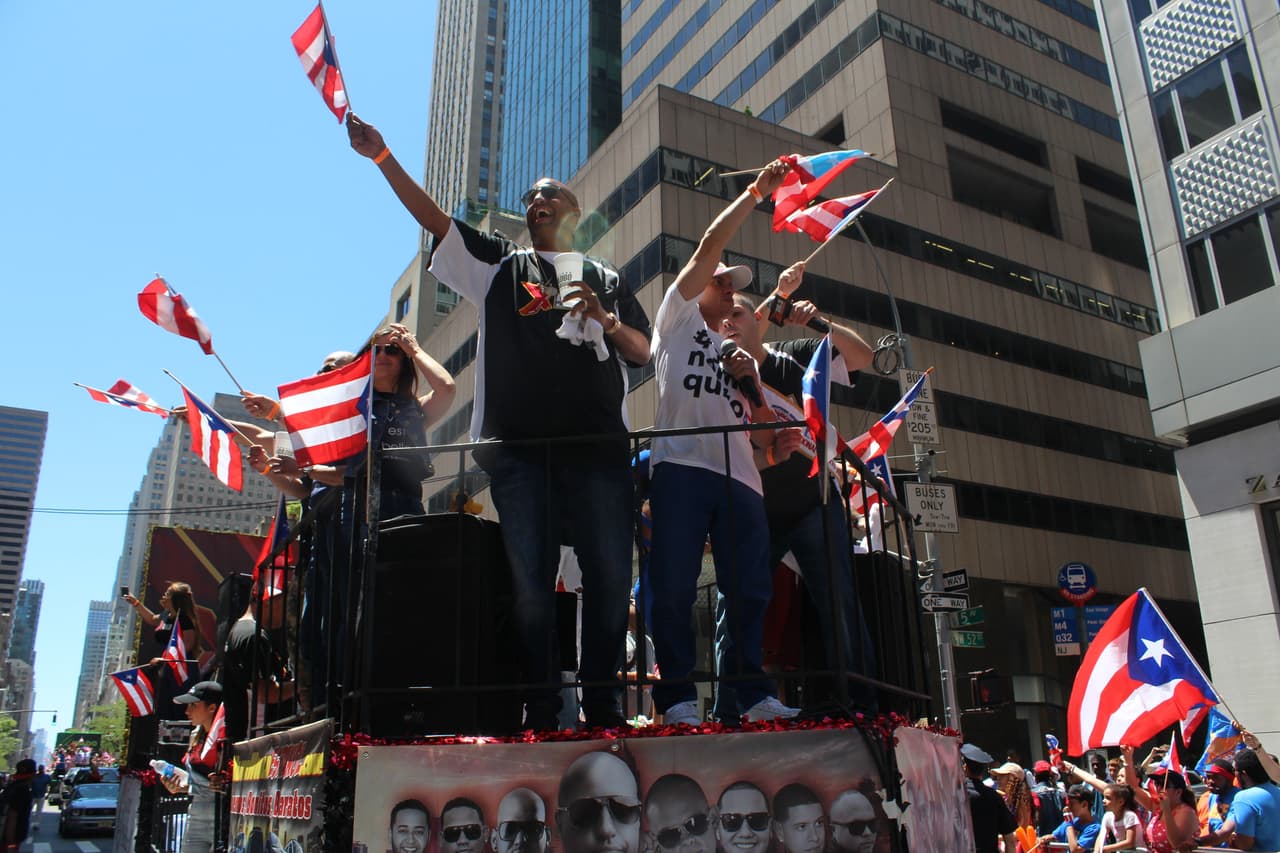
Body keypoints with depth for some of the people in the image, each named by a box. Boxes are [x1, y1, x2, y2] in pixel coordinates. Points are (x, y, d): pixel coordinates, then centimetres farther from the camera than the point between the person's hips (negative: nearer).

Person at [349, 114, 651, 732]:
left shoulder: (605, 280, 22)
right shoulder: (498, 263, 20)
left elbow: (644, 352, 16)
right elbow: (432, 217, 11)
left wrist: (605, 320, -2)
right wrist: (382, 157, 1)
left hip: (597, 443, 1)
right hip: (520, 444, 0)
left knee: (610, 575, -3)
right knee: (530, 580, -2)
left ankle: (603, 704, 7)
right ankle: (539, 709, 5)